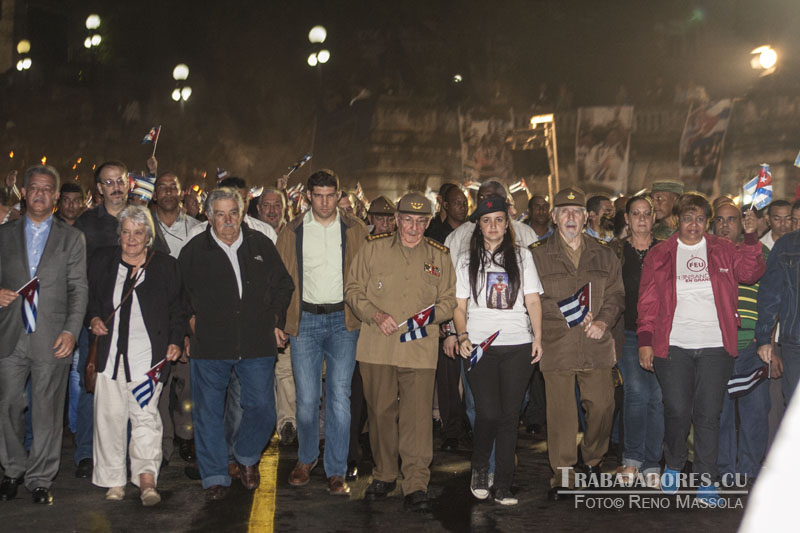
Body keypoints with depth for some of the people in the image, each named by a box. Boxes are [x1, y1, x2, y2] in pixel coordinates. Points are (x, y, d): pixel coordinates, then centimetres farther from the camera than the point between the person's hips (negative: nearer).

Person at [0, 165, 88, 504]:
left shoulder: (72, 238, 8)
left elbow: (79, 289, 3)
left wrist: (71, 331, -7)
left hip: (52, 339, -2)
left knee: (47, 412, 2)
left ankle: (40, 479, 13)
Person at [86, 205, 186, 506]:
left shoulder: (166, 266, 6)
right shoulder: (102, 260, 13)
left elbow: (177, 309, 8)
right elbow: (90, 297, 22)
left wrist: (176, 341, -2)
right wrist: (94, 318, 4)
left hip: (148, 352, -3)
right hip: (110, 350, 3)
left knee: (145, 413, -11)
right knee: (109, 414, 3)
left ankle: (146, 477, -10)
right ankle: (114, 480, 13)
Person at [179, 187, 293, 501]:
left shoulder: (261, 246, 6)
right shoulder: (193, 252, 2)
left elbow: (283, 285, 16)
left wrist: (275, 322, 9)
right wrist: (192, 325, 3)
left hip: (257, 345, 1)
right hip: (209, 347, -1)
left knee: (262, 409, 3)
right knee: (209, 414, 4)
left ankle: (247, 458, 31)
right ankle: (215, 477, 19)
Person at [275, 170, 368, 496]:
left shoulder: (354, 230, 6)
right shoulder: (293, 232, 8)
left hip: (343, 320, -1)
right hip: (304, 320, 1)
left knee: (339, 396, -4)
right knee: (307, 397, 1)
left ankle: (336, 471, 6)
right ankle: (306, 458, 25)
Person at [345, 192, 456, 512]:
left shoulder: (439, 256, 11)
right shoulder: (373, 248, 8)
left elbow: (448, 301, 14)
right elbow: (353, 290, 7)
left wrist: (430, 315, -7)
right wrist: (376, 314, -9)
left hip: (420, 350, 0)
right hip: (376, 349, 1)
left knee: (417, 417, -6)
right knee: (380, 413, 8)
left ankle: (416, 486, 0)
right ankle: (384, 476, 26)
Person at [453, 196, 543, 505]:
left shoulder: (521, 257, 13)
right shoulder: (467, 261, 12)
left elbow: (533, 300, 10)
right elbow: (459, 306, 11)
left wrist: (538, 337, 0)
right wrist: (462, 335, -5)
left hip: (517, 346, 1)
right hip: (480, 346, -1)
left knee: (509, 415, 0)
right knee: (488, 413, -11)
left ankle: (503, 487, 8)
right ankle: (479, 469, 16)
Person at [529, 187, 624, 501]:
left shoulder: (604, 255, 13)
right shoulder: (538, 255, 4)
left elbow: (616, 295, 11)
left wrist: (603, 320, -7)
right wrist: (566, 311, -11)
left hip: (597, 346, 3)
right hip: (556, 346, -2)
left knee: (602, 406, 5)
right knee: (561, 413, -1)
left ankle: (593, 459, 32)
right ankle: (563, 476, 11)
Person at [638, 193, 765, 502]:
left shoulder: (723, 251, 11)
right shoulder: (660, 255, 7)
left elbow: (750, 273, -4)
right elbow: (648, 302, 4)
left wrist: (751, 238, -14)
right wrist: (645, 340, -2)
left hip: (715, 347, 1)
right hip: (672, 347, -1)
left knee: (708, 414, 1)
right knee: (677, 411, -2)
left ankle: (705, 480, 11)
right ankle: (673, 466, 22)